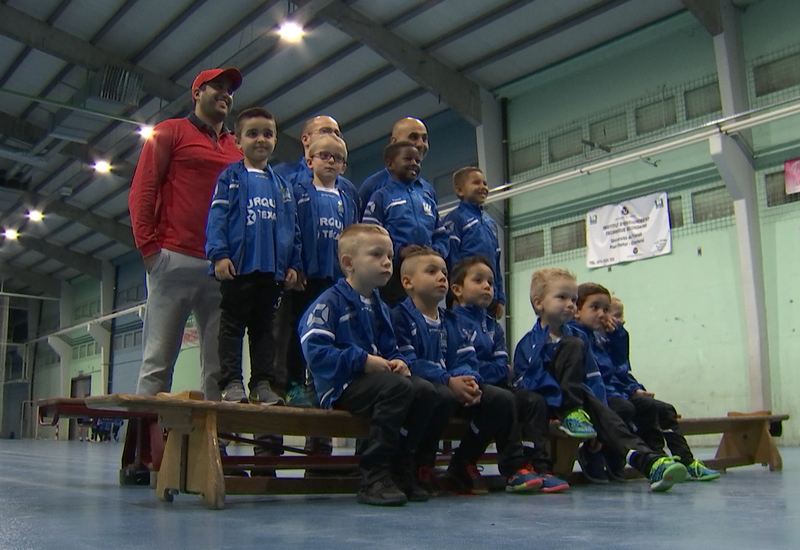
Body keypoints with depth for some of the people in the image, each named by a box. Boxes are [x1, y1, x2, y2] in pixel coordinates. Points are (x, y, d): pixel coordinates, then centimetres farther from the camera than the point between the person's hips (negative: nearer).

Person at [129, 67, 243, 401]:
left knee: (218, 365, 0)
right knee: (158, 361, -6)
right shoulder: (171, 132, 11)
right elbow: (141, 191, 3)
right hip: (175, 259, -4)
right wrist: (148, 245, -7)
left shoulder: (236, 149, 21)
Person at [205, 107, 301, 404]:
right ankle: (232, 383, 3)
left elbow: (292, 227, 15)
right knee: (233, 324, 1)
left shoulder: (281, 185, 16)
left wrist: (293, 264, 7)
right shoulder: (231, 176, 5)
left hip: (272, 268, 4)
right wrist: (219, 254, -15)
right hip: (238, 265, -4)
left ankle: (262, 383, 10)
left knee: (264, 326, 7)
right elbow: (217, 216, -3)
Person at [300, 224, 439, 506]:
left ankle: (399, 469, -4)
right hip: (339, 386, -8)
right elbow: (315, 351, -19)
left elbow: (390, 349, 25)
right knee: (397, 387, -32)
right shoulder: (329, 302, -7)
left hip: (374, 377, 8)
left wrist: (398, 362, -1)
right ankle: (374, 477, -25)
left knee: (426, 392, -14)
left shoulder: (379, 307, 19)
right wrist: (363, 361, -22)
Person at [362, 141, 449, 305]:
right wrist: (400, 252, -17)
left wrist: (436, 252, 0)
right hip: (394, 276, -5)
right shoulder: (381, 196, 5)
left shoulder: (428, 195, 22)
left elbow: (441, 235, 21)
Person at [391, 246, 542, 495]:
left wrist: (469, 380, -14)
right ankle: (420, 466, -17)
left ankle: (472, 465, 5)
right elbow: (407, 362, -17)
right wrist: (449, 381, -24)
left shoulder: (450, 321, 20)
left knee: (503, 398, -5)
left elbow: (465, 359, 11)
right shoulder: (400, 316, -5)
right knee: (444, 397, -38)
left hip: (454, 386, 8)